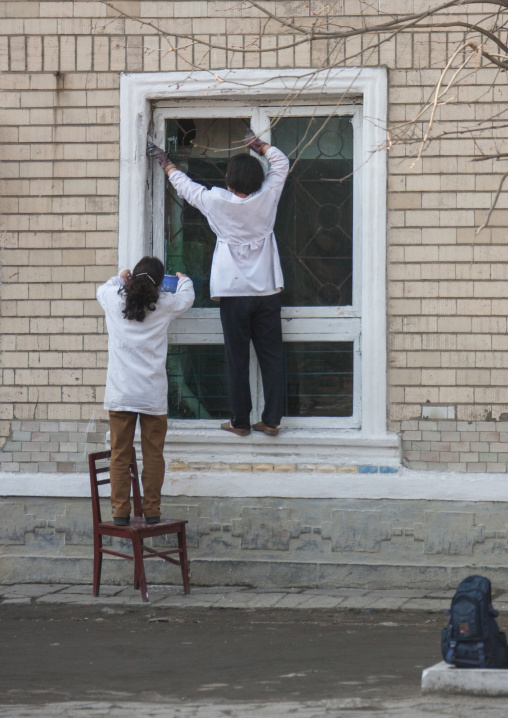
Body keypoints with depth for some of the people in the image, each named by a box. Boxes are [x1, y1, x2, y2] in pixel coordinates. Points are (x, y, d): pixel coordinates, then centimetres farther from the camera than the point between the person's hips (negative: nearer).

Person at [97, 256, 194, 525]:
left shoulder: (114, 299, 0)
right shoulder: (165, 304, -1)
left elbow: (102, 289, 26)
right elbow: (187, 297, 21)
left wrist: (119, 279, 46)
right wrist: (184, 280, 44)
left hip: (119, 394, 1)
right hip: (154, 396, -1)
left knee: (120, 455, 6)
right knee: (153, 455, 8)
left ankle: (120, 511, 7)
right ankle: (152, 511, 11)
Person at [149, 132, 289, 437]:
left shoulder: (216, 201, -7)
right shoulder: (267, 197, -3)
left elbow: (185, 186, 10)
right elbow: (281, 162, 13)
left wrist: (166, 163, 25)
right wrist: (257, 144, 21)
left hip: (234, 292, -2)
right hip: (268, 290, 2)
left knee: (238, 358, 4)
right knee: (272, 355, 5)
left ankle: (240, 421, 8)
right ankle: (272, 419, 6)